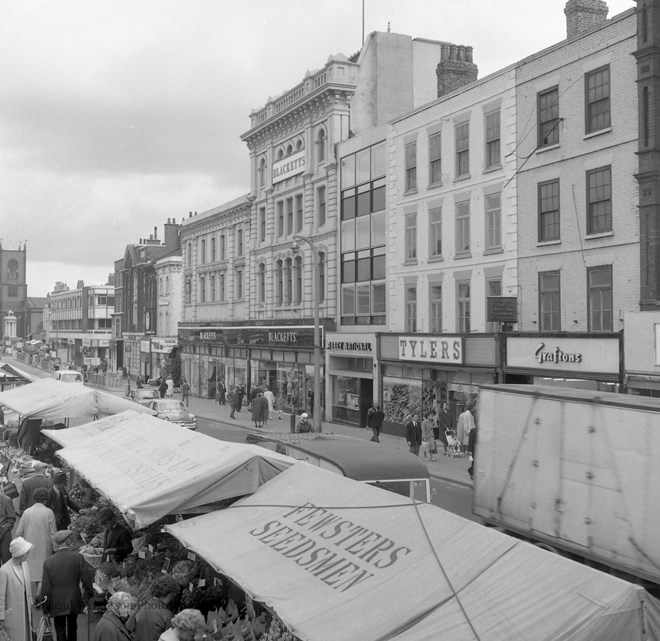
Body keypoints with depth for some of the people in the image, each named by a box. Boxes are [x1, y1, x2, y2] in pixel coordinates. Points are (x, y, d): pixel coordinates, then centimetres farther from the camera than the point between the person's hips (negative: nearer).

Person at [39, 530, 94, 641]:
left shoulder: (48, 562, -11)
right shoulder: (78, 557, -13)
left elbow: (45, 587, -6)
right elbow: (86, 579, -10)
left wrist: (45, 608, 4)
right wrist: (89, 593, 9)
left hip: (57, 604, -1)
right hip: (74, 602, 1)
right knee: (72, 629, 21)